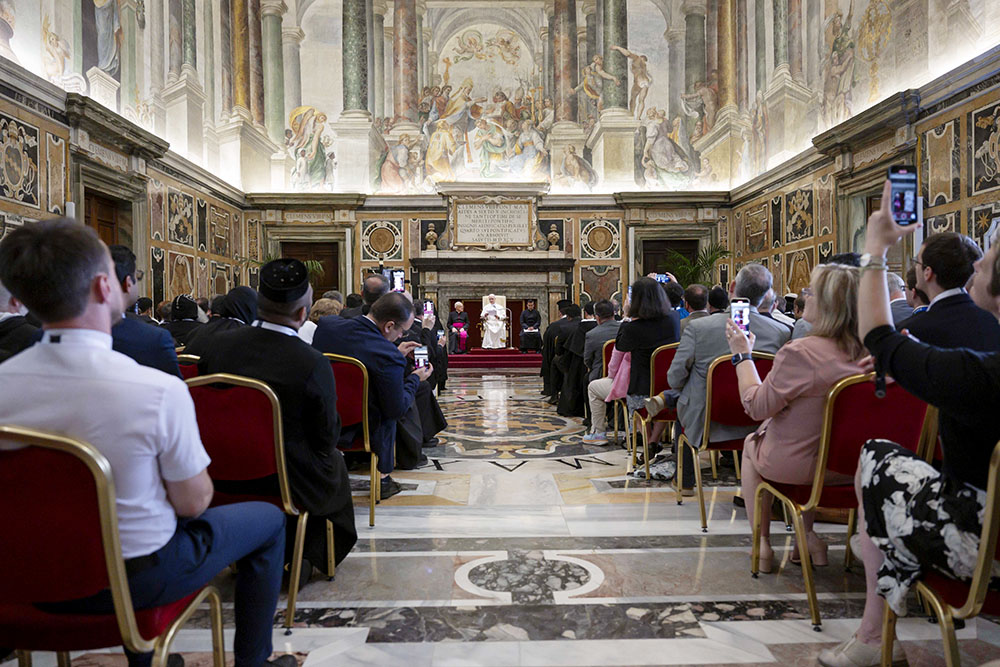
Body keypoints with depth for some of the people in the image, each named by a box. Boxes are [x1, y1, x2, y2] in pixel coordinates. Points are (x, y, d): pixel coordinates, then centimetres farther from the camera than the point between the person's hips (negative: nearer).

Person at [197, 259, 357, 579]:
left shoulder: (218, 344, -9)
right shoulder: (312, 363, -23)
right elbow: (327, 436, -13)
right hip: (290, 484, -4)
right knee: (336, 462, 25)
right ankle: (304, 557, 30)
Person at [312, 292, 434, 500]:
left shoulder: (325, 325, -9)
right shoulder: (388, 358, -28)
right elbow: (396, 410, -15)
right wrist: (415, 378, 1)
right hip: (356, 431, -5)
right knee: (388, 415, 25)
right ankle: (382, 479, 30)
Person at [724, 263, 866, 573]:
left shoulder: (799, 353, -29)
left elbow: (756, 406, -17)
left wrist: (742, 354, -7)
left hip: (799, 465, -5)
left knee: (751, 444, 27)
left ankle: (762, 543, 31)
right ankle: (809, 537, 36)